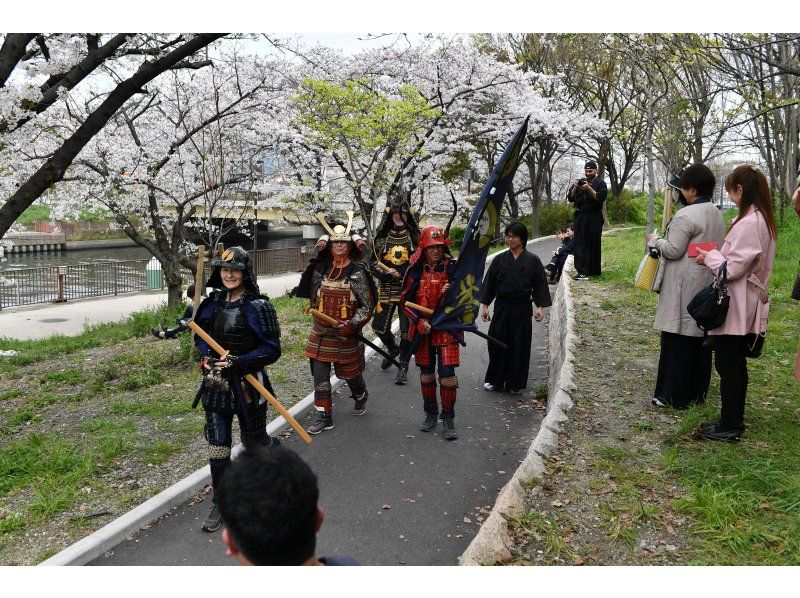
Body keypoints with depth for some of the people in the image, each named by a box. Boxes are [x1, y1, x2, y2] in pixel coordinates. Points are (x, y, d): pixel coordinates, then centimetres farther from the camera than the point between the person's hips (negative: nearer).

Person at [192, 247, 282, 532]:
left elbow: (272, 350, -13)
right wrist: (206, 356, -4)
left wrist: (238, 362, -24)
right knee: (217, 446, 6)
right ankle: (221, 503, 19)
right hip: (216, 383, 4)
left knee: (254, 440, 13)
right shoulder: (212, 302, 4)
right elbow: (200, 335, 17)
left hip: (248, 385, -4)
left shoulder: (258, 306, -13)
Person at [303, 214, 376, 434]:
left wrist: (351, 325, -22)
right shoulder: (320, 269, 2)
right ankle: (324, 416, 9)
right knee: (320, 375, 0)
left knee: (350, 373, 13)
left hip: (347, 334, -3)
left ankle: (361, 397, 44)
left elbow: (367, 306, -12)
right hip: (321, 333, 3)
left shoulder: (357, 273, -11)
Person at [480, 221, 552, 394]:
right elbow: (489, 282, 5)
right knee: (497, 343, 4)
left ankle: (515, 384, 17)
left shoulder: (533, 261, -1)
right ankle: (494, 380, 20)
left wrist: (540, 307, -9)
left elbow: (539, 285, 0)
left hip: (522, 309, -1)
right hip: (502, 307, 1)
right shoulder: (500, 259, 3)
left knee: (520, 345, 4)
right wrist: (485, 305, 0)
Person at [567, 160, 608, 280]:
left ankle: (594, 271, 12)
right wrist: (575, 188, -10)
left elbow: (601, 198, -10)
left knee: (594, 245, 3)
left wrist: (589, 188, -19)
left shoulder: (600, 183, 5)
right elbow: (570, 198, 8)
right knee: (580, 244, -8)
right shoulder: (580, 181, 15)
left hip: (594, 217, -2)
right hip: (580, 216, 2)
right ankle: (582, 271, -14)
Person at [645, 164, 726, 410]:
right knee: (700, 337, 13)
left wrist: (655, 240, 0)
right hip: (708, 283, 9)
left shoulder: (686, 215, -17)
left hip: (685, 285, -9)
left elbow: (674, 251, -17)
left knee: (678, 339, -2)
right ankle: (697, 392, 22)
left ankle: (675, 396, 2)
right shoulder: (717, 215, 11)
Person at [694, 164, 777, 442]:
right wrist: (716, 255, 8)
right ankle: (734, 420, 27)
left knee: (727, 365, -1)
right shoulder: (764, 220, 10)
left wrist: (709, 257, -6)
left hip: (734, 306, -10)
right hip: (746, 307, 10)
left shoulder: (748, 223, -22)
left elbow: (733, 269, -21)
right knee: (737, 364, 17)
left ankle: (729, 426, 8)